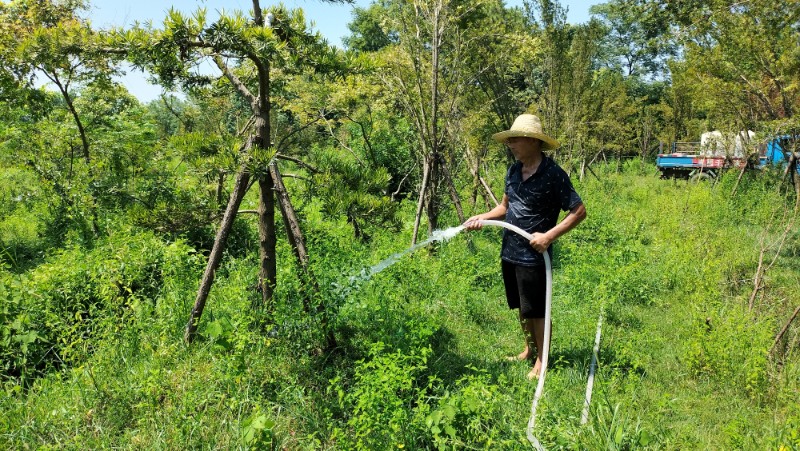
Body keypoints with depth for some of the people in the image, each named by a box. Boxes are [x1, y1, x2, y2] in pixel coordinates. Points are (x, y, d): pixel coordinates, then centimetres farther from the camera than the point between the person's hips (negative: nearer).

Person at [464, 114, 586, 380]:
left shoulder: (553, 175, -16)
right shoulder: (513, 171, 6)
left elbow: (579, 211, -14)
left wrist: (549, 236, -21)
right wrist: (483, 217, 0)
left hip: (534, 256, -7)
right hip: (510, 252, 7)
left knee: (537, 311, 6)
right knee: (521, 308, 20)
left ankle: (541, 359, 23)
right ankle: (529, 350, 38)